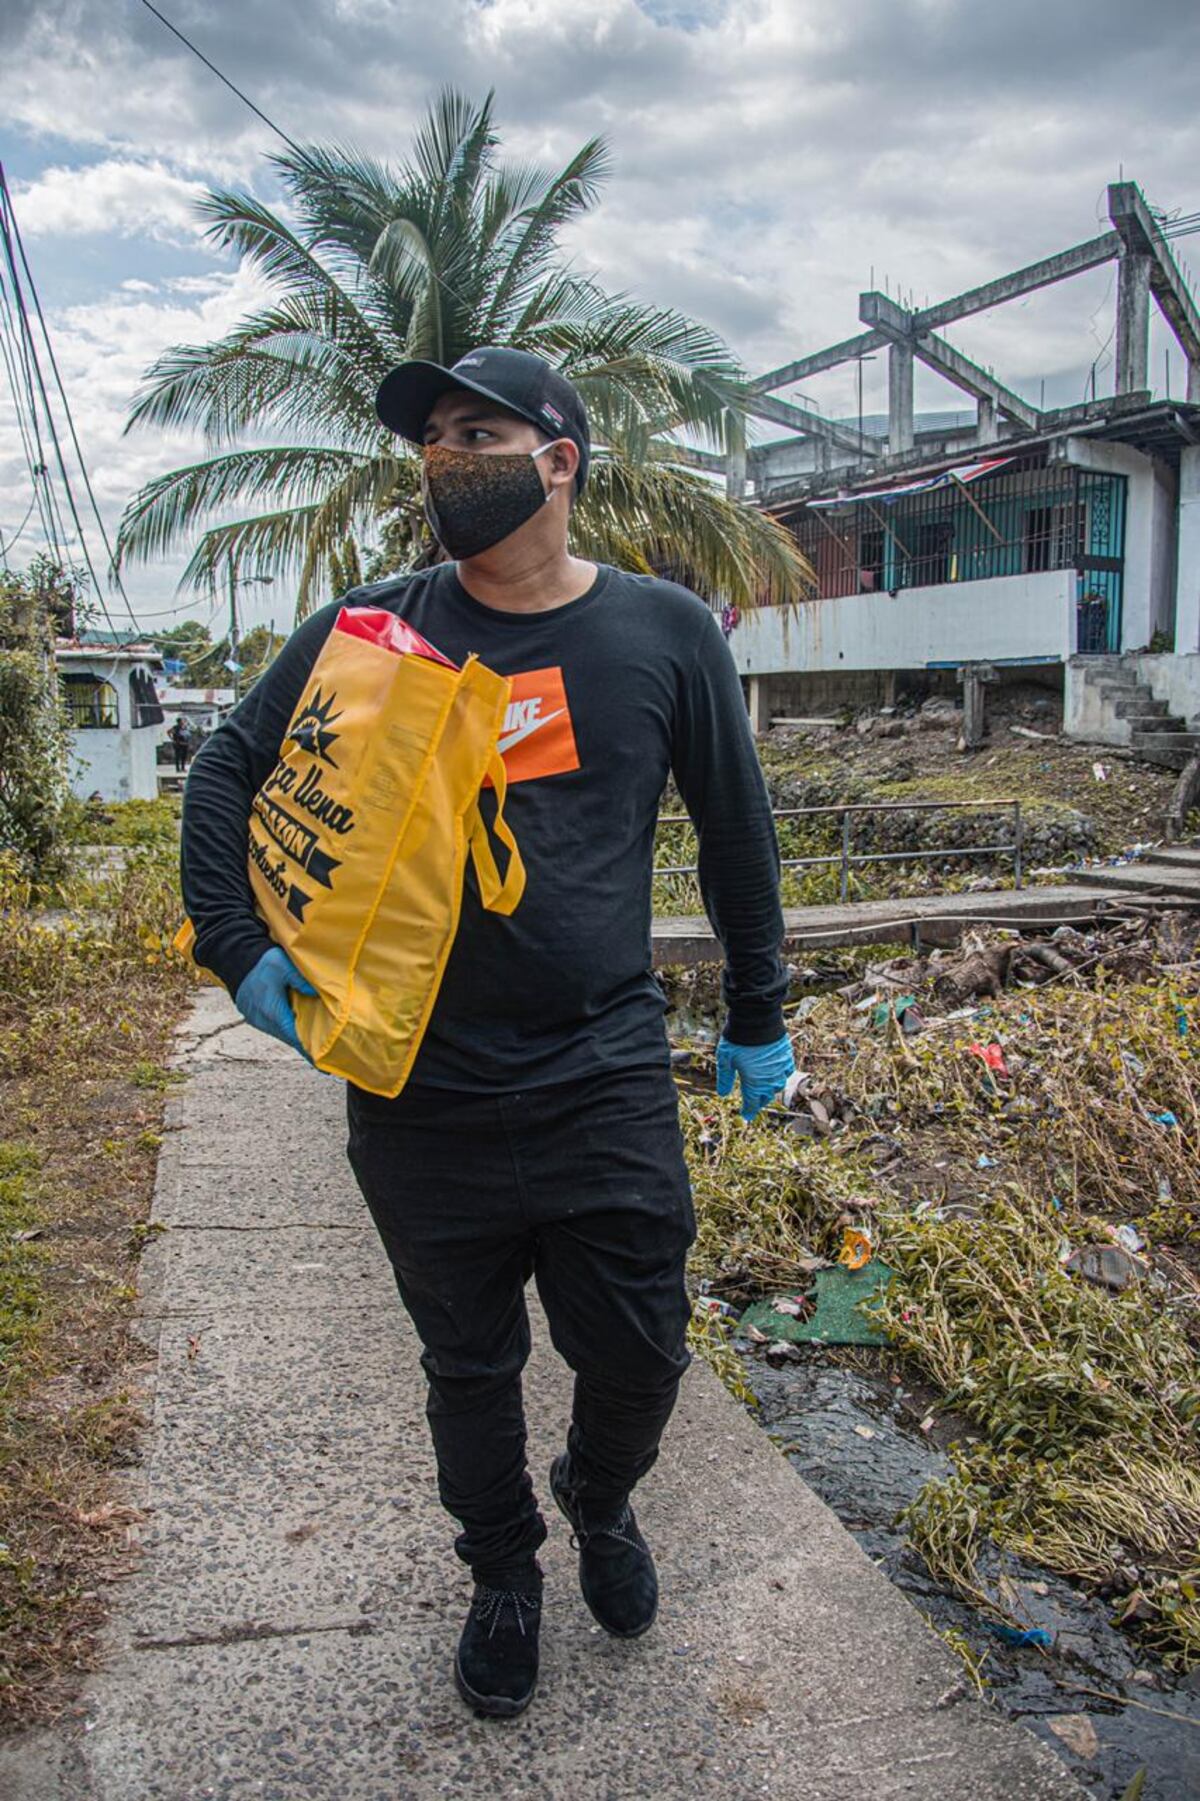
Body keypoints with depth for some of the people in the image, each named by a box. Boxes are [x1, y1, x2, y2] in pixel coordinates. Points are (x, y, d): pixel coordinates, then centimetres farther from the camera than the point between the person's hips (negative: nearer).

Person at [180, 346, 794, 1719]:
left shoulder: (663, 631, 0)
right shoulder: (372, 631, 1)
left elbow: (735, 829, 9)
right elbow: (227, 772, 8)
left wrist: (758, 1015, 13)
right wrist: (239, 945, -7)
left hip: (606, 1086, 0)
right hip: (421, 1093, 1)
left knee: (638, 1356, 8)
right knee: (470, 1367, 16)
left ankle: (599, 1502, 45)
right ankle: (503, 1576, 45)